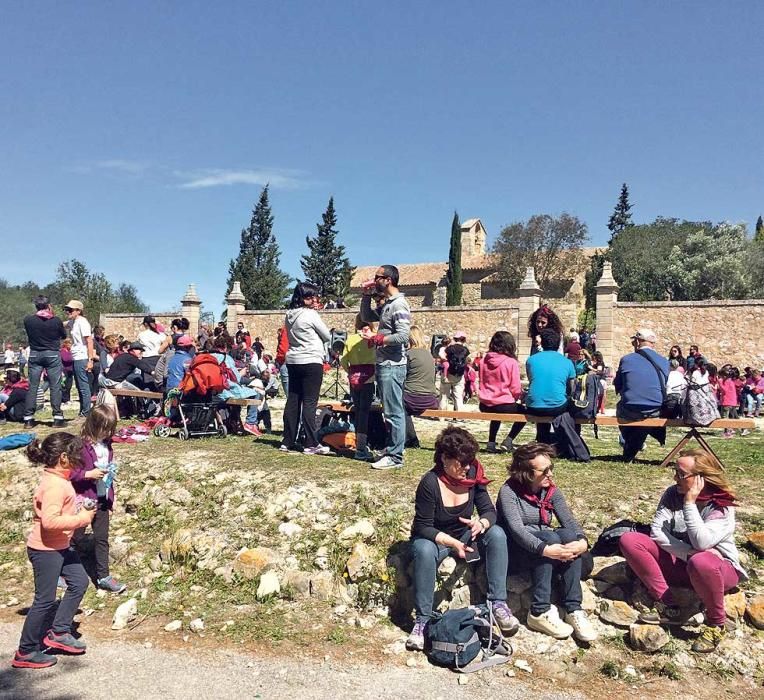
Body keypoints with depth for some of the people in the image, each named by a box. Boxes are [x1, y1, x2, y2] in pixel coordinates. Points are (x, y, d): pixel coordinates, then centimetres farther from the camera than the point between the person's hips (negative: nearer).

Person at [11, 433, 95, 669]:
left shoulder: (58, 479, 6)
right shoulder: (54, 485, -26)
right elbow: (50, 521, -34)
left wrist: (79, 512, 4)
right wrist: (81, 519, -24)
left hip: (60, 546, 10)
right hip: (45, 549, -10)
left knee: (79, 581, 14)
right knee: (45, 600, 2)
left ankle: (59, 632, 25)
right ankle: (26, 652, 19)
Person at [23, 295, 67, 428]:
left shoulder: (28, 320, -5)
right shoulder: (56, 320, -9)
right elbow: (64, 335, 6)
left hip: (34, 355, 2)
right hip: (52, 355, -2)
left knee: (32, 387, 7)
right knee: (55, 387, 2)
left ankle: (28, 419, 9)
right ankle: (57, 418, 0)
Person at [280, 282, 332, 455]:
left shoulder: (289, 315, 9)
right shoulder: (311, 314, -12)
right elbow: (327, 336, -3)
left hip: (293, 361, 7)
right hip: (311, 362, -7)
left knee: (292, 401, 10)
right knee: (309, 402, -4)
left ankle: (288, 442, 14)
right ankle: (311, 444, -1)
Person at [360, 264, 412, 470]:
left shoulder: (399, 304, -13)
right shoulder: (387, 305, 17)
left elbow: (403, 336, -22)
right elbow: (366, 317, 29)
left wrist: (378, 339, -12)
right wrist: (366, 295, 17)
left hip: (392, 366, -10)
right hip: (384, 365, 10)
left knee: (394, 412, -5)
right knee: (392, 411, 15)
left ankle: (395, 457, 0)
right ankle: (392, 451, 24)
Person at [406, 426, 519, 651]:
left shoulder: (472, 475, -11)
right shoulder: (430, 483, -24)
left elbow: (489, 510, -7)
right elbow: (423, 527, -21)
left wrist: (482, 523, -31)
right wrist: (452, 542, -33)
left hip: (464, 537, 4)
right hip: (434, 539, -4)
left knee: (497, 534, -22)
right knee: (424, 550, -37)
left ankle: (498, 603, -20)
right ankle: (423, 620, -26)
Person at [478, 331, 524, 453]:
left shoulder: (484, 361, 1)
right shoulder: (511, 362, -12)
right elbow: (516, 389, -9)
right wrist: (517, 397, 12)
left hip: (485, 406, 5)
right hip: (504, 405, -5)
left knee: (496, 413, 38)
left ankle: (491, 443, 29)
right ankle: (508, 441, 10)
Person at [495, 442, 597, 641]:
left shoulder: (551, 491, 3)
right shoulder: (509, 491, -15)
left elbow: (569, 520, -7)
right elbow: (517, 529, -27)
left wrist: (582, 540, -29)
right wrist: (545, 549, -41)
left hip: (546, 542, 5)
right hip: (516, 552, -5)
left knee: (569, 536, -25)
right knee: (551, 537, -32)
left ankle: (573, 609, -23)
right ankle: (540, 612, -28)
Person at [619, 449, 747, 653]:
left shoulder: (723, 507, -18)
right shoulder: (672, 494, -5)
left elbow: (701, 543, -33)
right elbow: (657, 532, -12)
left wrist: (689, 503, -28)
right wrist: (689, 552, -25)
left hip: (718, 569, -5)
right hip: (680, 563, 5)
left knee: (701, 562, -42)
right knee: (629, 540, -17)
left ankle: (716, 624, -13)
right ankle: (669, 607, -15)